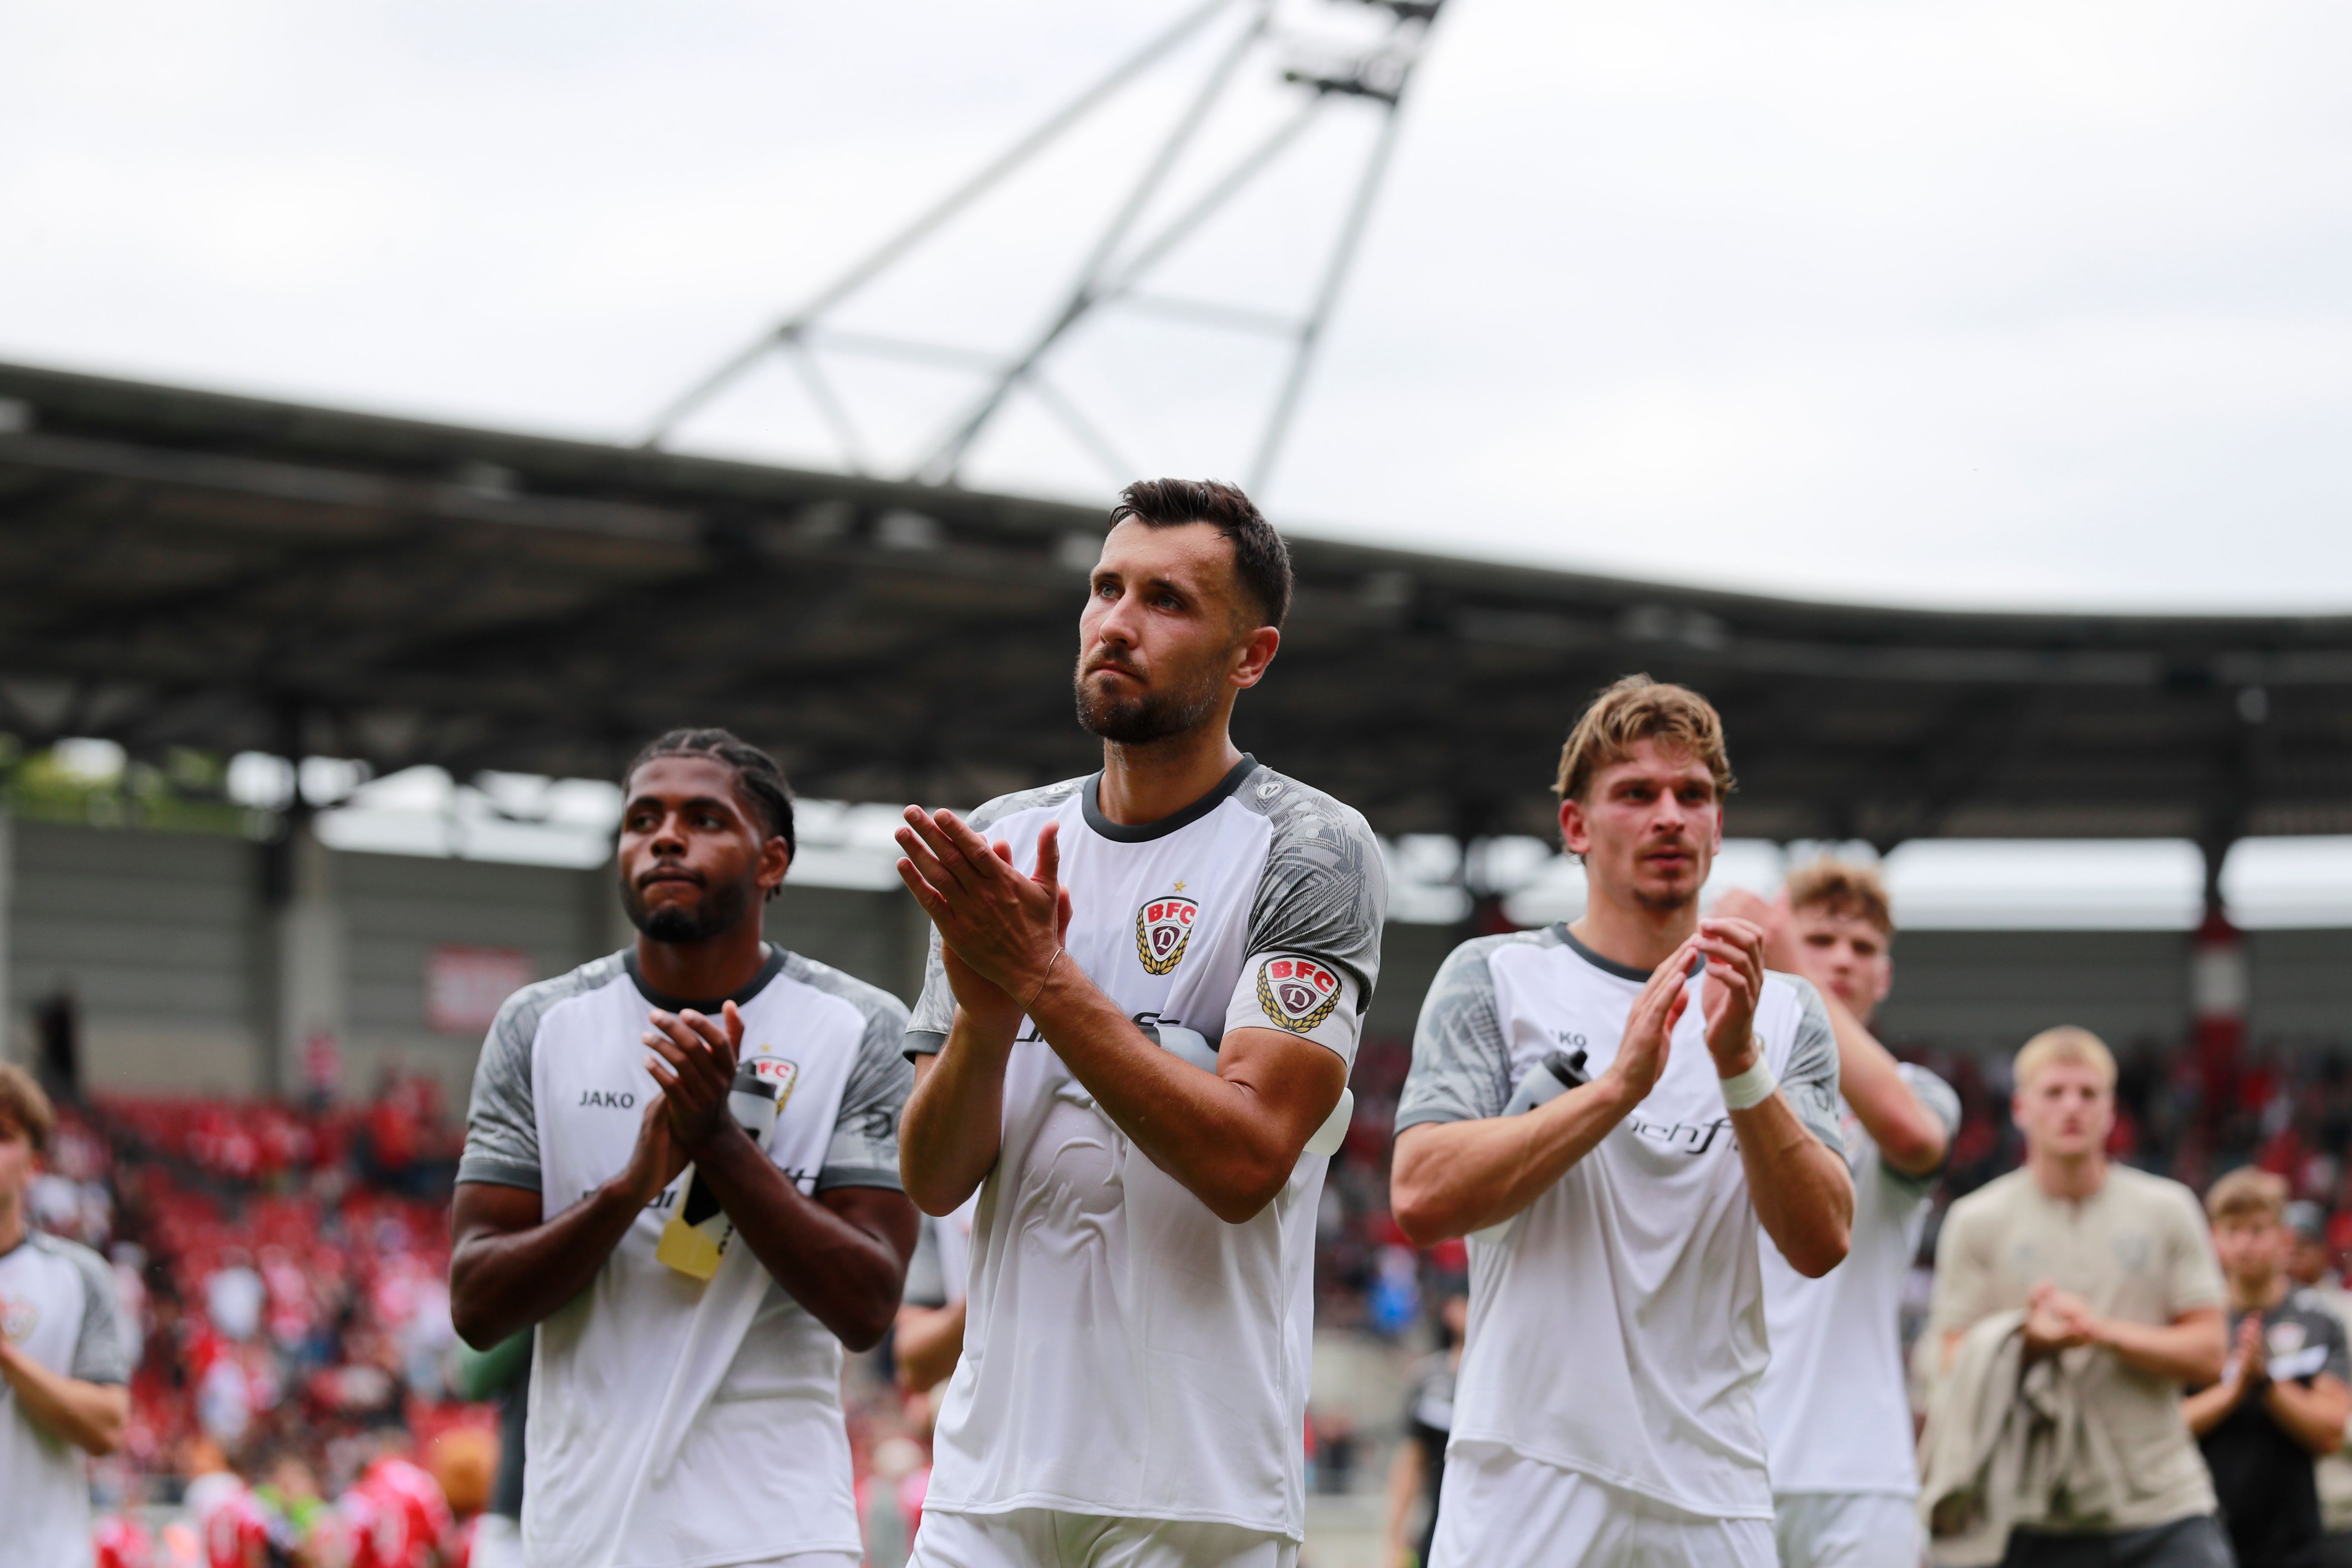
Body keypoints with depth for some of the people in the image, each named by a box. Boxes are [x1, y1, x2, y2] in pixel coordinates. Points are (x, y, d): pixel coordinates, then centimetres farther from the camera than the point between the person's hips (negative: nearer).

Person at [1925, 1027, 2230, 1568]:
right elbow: (1958, 1368, 1)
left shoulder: (2167, 1210, 8)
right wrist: (2030, 1342, -20)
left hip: (2165, 1507, 1)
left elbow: (2207, 1354, 4)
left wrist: (2103, 1331, -12)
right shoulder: (1976, 1222, 4)